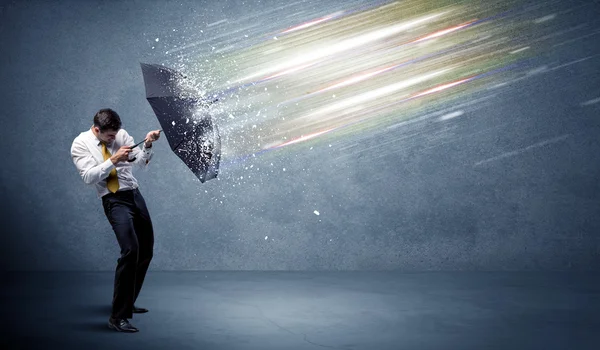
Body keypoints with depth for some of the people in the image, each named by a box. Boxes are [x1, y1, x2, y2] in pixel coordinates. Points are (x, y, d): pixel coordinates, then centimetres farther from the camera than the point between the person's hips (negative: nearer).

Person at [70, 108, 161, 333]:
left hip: (135, 194, 6)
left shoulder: (121, 135, 5)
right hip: (114, 201, -6)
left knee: (146, 251, 13)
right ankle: (117, 317, -18)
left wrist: (147, 146, -11)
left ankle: (127, 304, 32)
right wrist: (113, 160, -23)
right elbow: (88, 176, -15)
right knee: (130, 250, -23)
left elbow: (141, 163, 7)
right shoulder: (80, 144, -5)